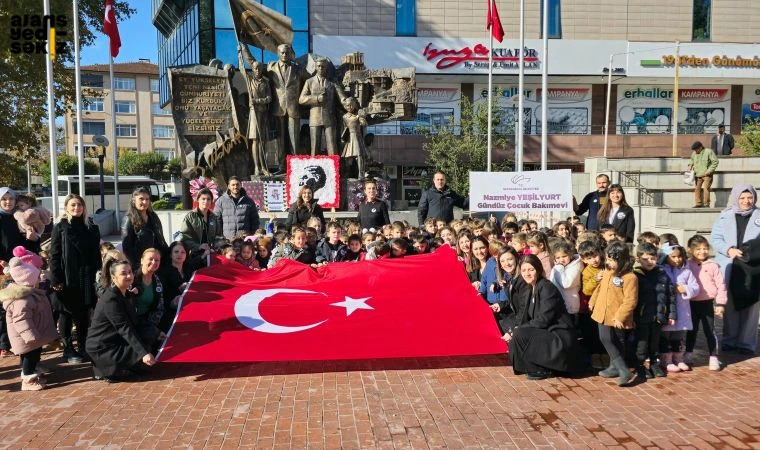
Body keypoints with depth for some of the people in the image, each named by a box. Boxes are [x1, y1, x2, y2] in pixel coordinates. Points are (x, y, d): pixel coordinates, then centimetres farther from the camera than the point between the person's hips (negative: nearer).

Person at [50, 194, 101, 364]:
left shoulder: (92, 228, 8)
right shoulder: (60, 228, -1)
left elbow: (97, 254, 10)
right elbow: (54, 256, -5)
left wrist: (98, 276, 5)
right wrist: (55, 280, -12)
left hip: (86, 279, 3)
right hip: (67, 279, -3)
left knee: (83, 315, 10)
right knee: (66, 315, 6)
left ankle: (83, 347, 20)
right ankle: (68, 350, 14)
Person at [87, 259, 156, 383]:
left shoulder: (126, 294, 8)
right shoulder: (110, 300, -21)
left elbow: (133, 323, 9)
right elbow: (125, 329, -28)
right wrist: (144, 353, -35)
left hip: (117, 342, 9)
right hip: (102, 349, -9)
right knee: (146, 359, -16)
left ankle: (114, 365, 9)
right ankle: (108, 369, -1)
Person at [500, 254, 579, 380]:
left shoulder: (547, 288, -18)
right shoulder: (526, 287, 6)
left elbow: (543, 320, -23)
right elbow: (522, 314, 5)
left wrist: (516, 331, -20)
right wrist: (512, 330, -13)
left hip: (559, 338, -9)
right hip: (542, 332, 9)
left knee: (520, 334, -26)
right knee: (507, 322, 4)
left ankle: (542, 370, -7)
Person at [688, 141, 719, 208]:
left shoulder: (709, 152, -7)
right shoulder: (694, 153, 8)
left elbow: (715, 162, -8)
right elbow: (691, 159, 30)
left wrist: (709, 171, -14)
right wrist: (690, 165, 9)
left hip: (707, 175, -6)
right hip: (698, 175, 6)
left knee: (705, 188, -12)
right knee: (697, 188, 3)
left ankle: (706, 204, -7)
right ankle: (698, 203, 11)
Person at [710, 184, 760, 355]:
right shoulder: (725, 216, 5)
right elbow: (715, 238, 2)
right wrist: (728, 250, -15)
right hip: (729, 268, 0)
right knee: (730, 305, 9)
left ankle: (746, 342, 11)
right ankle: (729, 339, 20)